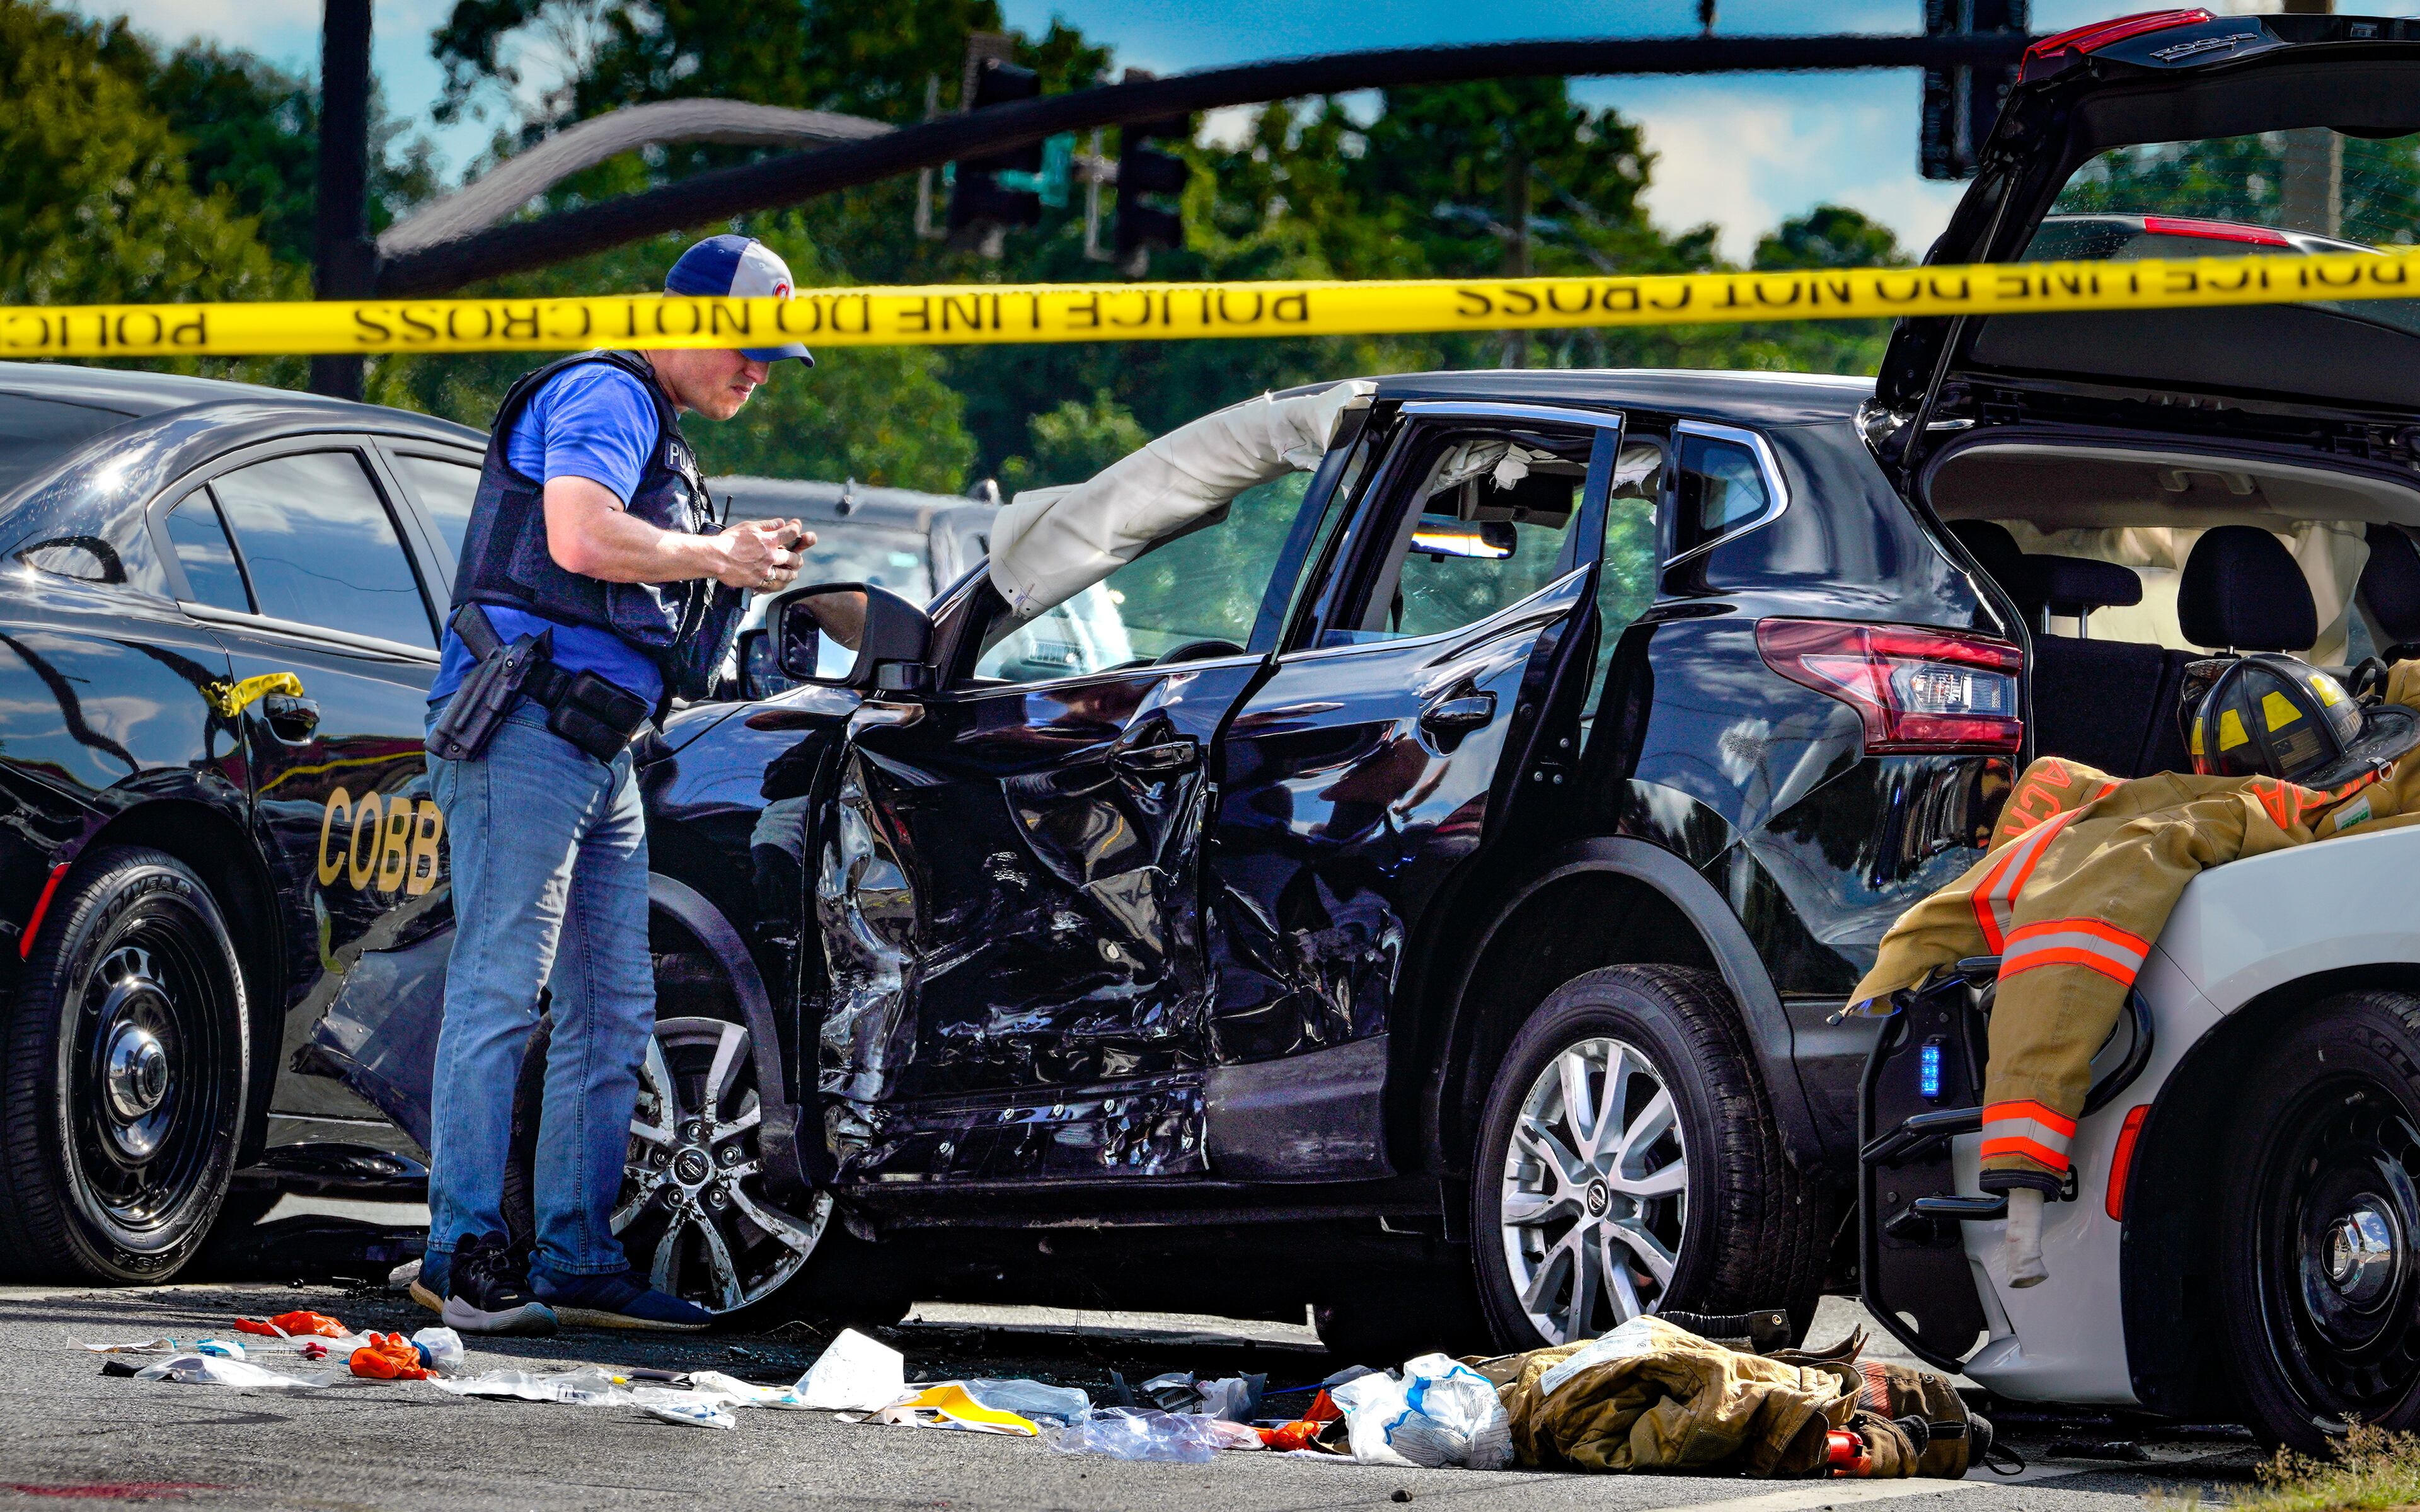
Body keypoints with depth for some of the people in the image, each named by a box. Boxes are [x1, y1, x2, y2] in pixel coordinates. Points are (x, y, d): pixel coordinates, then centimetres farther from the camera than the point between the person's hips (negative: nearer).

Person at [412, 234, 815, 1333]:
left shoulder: (658, 441, 27)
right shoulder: (602, 396, -5)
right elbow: (580, 538, -22)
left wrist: (742, 562, 15)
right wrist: (720, 559, -10)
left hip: (600, 749, 11)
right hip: (525, 734, -11)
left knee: (612, 1012, 8)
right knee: (501, 989, -12)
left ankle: (577, 1258, 10)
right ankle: (464, 1250, -13)